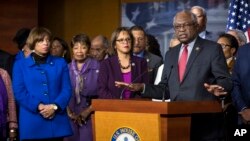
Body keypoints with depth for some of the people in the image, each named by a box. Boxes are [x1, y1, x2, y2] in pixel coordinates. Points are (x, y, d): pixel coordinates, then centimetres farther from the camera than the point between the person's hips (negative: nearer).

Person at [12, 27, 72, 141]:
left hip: (57, 123, 2)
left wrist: (54, 106, -12)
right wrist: (39, 106, -14)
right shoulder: (20, 65, 9)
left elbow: (67, 89, 6)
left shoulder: (60, 63, 14)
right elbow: (19, 92, -1)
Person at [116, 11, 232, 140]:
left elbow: (225, 81, -6)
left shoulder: (212, 49, -1)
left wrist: (218, 89, -28)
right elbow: (166, 89, 16)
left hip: (205, 124, -5)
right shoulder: (170, 54, 16)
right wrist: (141, 87, 3)